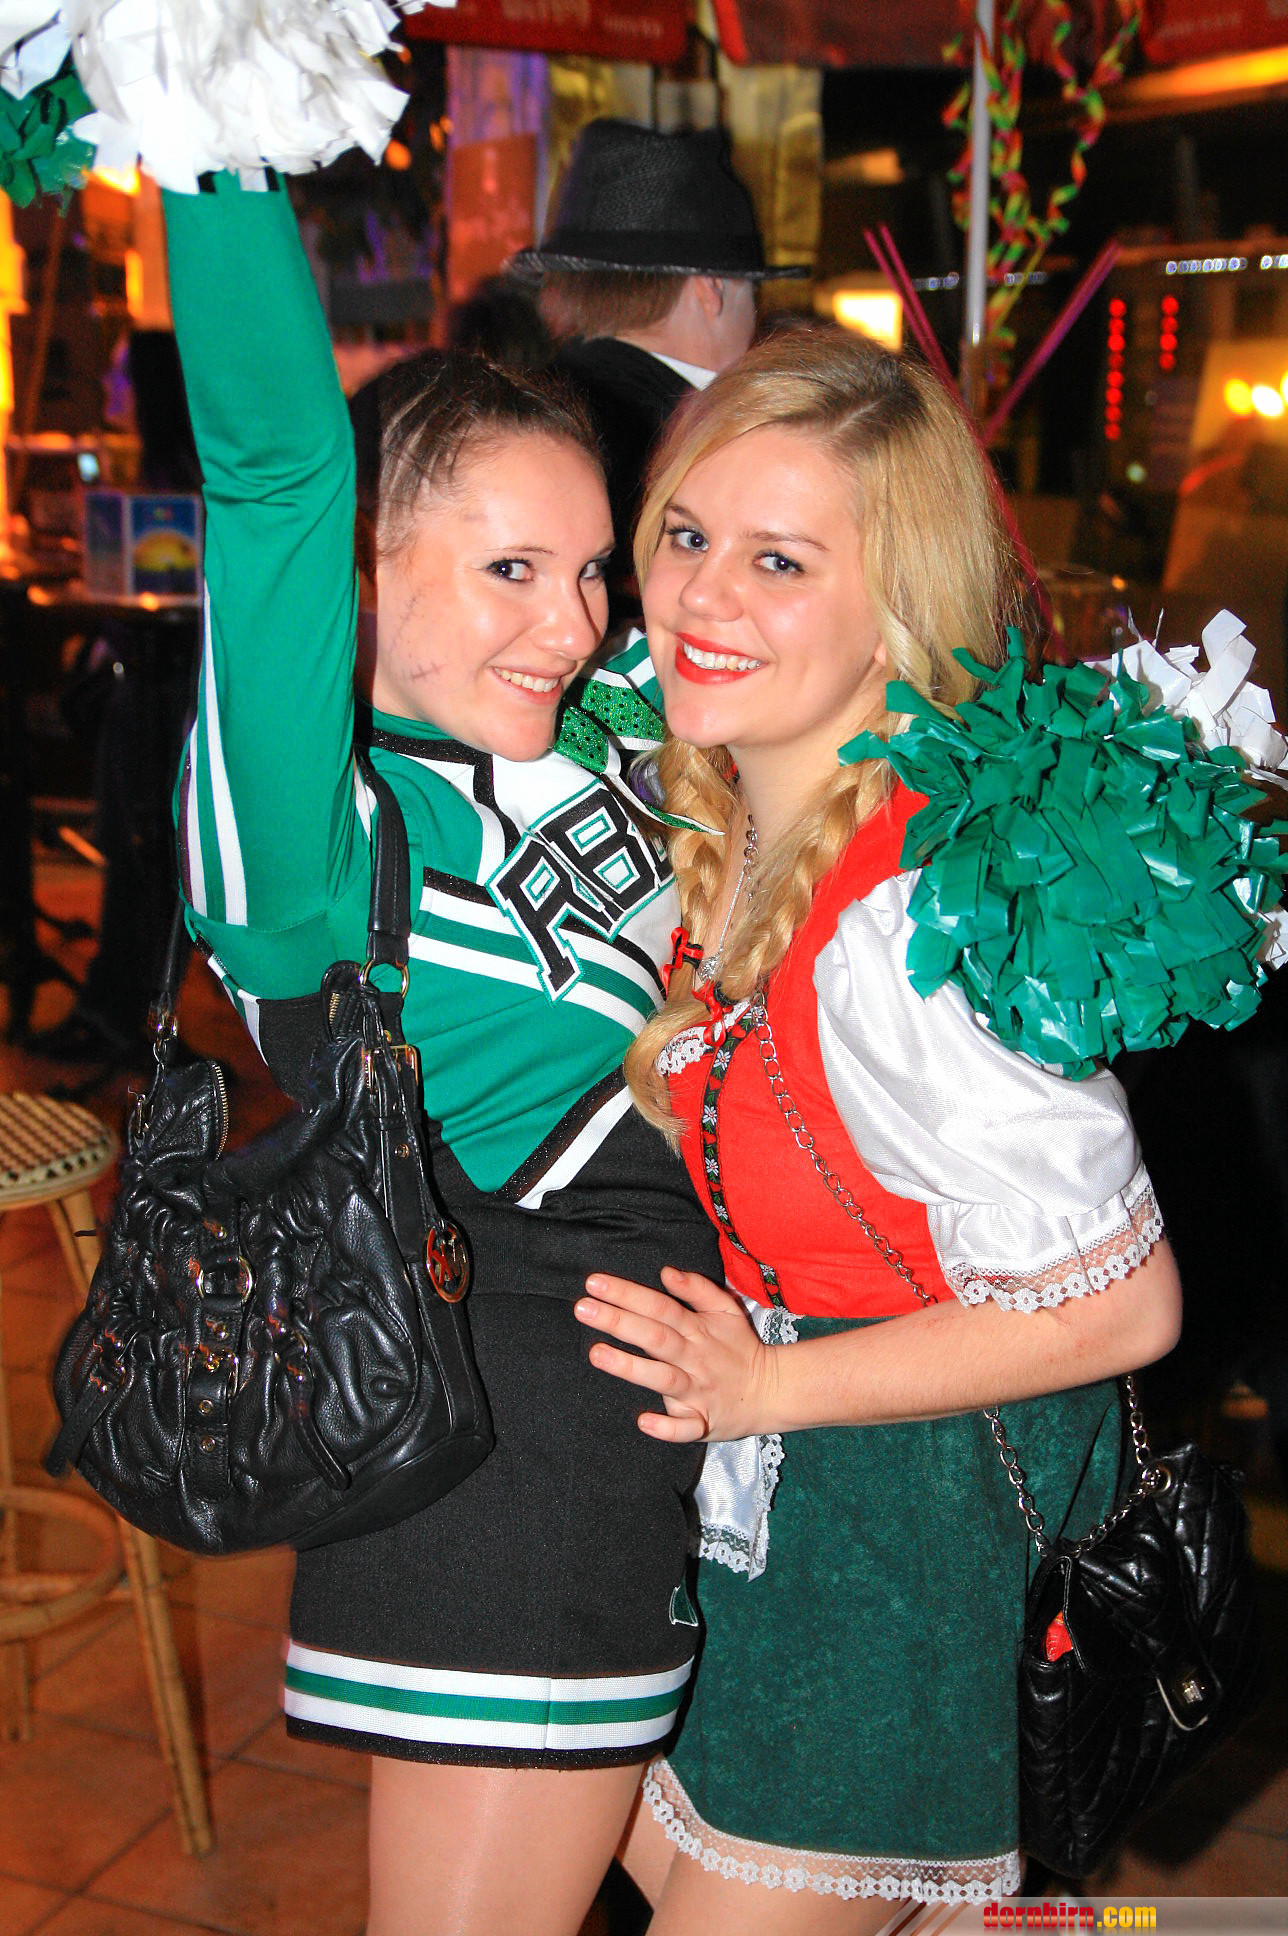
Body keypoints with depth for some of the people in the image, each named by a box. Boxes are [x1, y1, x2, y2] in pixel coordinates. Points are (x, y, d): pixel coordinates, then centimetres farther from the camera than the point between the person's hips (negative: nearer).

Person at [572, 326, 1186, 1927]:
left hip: (916, 1524, -8)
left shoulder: (918, 920, -30)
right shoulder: (726, 833, -3)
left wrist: (765, 1385, -18)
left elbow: (1119, 1307, -24)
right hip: (776, 1493, 9)